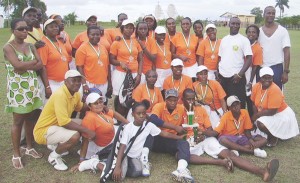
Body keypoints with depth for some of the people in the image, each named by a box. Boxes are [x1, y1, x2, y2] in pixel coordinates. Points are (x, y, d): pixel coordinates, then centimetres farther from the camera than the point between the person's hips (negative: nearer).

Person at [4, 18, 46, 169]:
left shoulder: (31, 46, 8)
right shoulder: (8, 47, -8)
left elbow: (40, 65, -3)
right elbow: (18, 65, -23)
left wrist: (25, 66, -15)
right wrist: (33, 62, -10)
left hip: (31, 87, 5)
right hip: (17, 88, -5)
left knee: (30, 118, 13)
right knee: (18, 121, 2)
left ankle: (29, 147, 29)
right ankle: (16, 154, 15)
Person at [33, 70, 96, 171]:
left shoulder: (75, 94, 0)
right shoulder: (60, 95, -27)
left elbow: (81, 107, 21)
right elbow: (64, 122, -32)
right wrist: (87, 131, -27)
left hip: (58, 125, 9)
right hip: (43, 131, -9)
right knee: (75, 136, -28)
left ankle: (58, 145, 15)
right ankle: (54, 156, -1)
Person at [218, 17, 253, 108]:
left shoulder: (244, 40, -3)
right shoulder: (224, 39, 12)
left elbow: (249, 58, -8)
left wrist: (240, 74, -15)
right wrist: (218, 73, 8)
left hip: (236, 77, -5)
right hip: (223, 76, 5)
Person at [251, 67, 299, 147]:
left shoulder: (275, 90, -27)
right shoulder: (256, 86, -9)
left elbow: (272, 111, -27)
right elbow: (254, 104, 1)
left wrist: (257, 115, -17)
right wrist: (256, 117, -12)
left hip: (281, 115, -8)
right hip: (266, 115, 8)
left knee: (261, 124, -27)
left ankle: (274, 137, 3)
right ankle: (273, 133, 15)